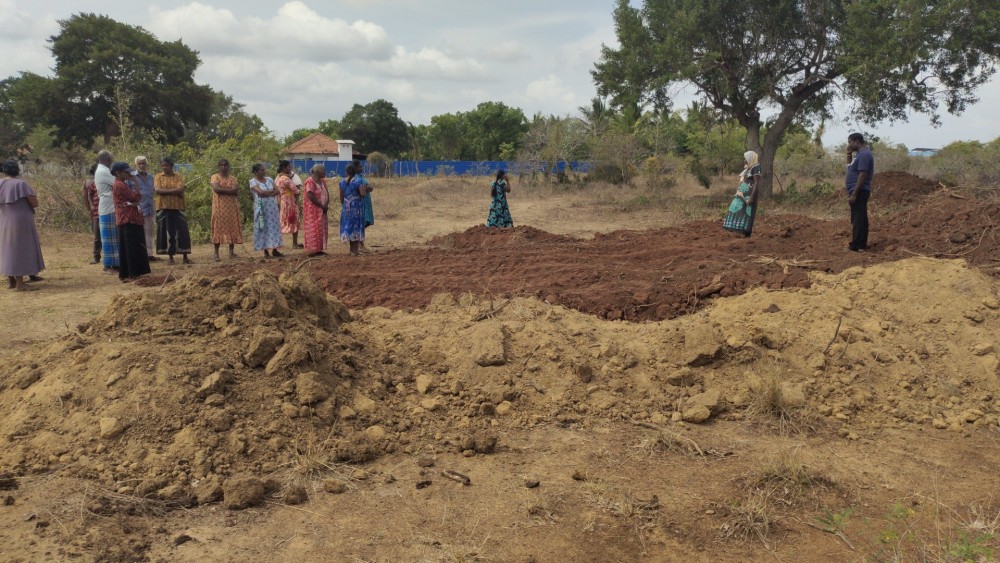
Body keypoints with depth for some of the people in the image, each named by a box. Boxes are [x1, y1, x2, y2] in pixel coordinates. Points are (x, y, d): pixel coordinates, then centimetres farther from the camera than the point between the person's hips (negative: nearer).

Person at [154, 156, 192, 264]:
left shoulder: (179, 177, 7)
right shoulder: (158, 177, 7)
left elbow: (180, 189, -9)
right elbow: (157, 190, -8)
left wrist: (165, 191, -9)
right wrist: (174, 191, -11)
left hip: (177, 208, 0)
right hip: (163, 208, 0)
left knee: (182, 231, -1)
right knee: (167, 232, 2)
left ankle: (185, 257, 3)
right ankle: (170, 257, 9)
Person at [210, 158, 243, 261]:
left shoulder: (233, 178, 11)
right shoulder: (215, 177, 4)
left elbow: (235, 191, -6)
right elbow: (216, 189, -14)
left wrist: (222, 189, -12)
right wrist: (229, 190, -10)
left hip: (231, 207, 3)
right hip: (219, 207, -3)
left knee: (232, 228, 1)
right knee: (218, 228, -5)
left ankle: (232, 252, 8)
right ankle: (216, 254, -4)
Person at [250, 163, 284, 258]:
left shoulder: (269, 180, 11)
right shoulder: (253, 181, -5)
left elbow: (277, 191, 3)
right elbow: (260, 192, -19)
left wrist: (267, 194, -11)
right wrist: (272, 191, -5)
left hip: (272, 207, 5)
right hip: (262, 208, -5)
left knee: (274, 227, 4)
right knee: (263, 228, -3)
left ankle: (274, 250, 7)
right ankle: (266, 251, 0)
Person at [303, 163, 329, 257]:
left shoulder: (322, 181, 11)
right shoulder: (310, 181, -15)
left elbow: (326, 194, 10)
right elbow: (310, 196, -21)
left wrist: (326, 205, -7)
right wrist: (322, 206, -17)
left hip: (321, 210, 9)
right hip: (312, 209, -9)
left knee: (321, 230, 9)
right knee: (313, 229, -7)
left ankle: (318, 249, 14)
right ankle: (312, 250, -5)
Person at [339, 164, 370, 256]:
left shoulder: (342, 182, 2)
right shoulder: (358, 181, -10)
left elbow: (341, 196, 6)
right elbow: (363, 194, -16)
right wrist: (366, 189, 4)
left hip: (346, 207, 4)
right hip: (356, 206, -4)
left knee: (348, 226, 12)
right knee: (356, 227, 2)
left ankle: (352, 249, 18)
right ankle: (354, 250, 1)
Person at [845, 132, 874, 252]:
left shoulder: (864, 154, -16)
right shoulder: (860, 153, 16)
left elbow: (862, 175, -21)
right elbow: (850, 168, 27)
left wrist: (854, 194, -23)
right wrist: (849, 155, 12)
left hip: (859, 192, -10)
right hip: (857, 191, 10)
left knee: (858, 219, -8)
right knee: (859, 218, 12)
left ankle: (856, 246, -6)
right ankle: (862, 244, 17)